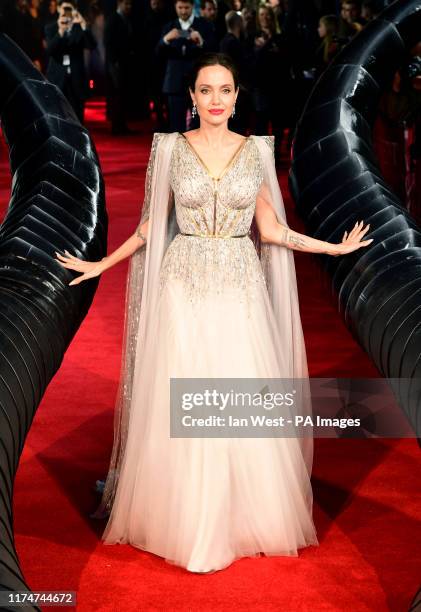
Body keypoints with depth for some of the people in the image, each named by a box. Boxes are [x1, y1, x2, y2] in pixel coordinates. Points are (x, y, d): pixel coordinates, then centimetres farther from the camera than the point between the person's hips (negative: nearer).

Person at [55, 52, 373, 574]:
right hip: (184, 287, -1)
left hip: (240, 288, 1)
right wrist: (100, 264, 6)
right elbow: (150, 226, 8)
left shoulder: (256, 151, 4)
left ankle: (243, 517, 19)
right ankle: (184, 521, 16)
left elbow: (271, 230, 8)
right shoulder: (171, 148, 1)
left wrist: (336, 247, 6)